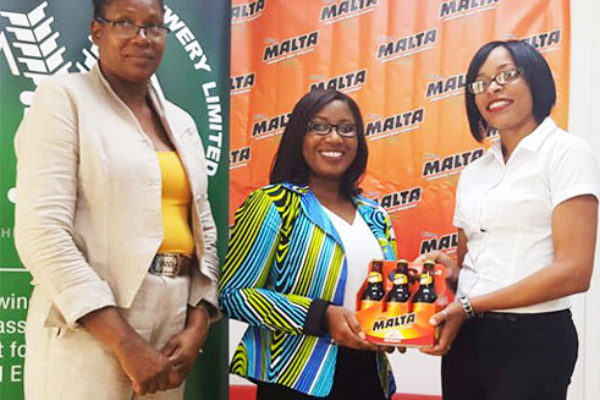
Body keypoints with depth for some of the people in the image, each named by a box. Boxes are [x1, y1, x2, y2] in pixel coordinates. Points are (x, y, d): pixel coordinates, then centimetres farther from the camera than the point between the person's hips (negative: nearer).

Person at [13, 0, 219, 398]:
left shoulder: (181, 122, 14)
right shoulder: (63, 97, -4)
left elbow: (203, 232, 14)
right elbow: (42, 233, -15)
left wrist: (197, 325, -2)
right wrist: (126, 344, -18)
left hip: (172, 330, 6)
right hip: (89, 333, -5)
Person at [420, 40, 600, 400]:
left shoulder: (566, 153, -6)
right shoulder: (474, 173, 13)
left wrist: (469, 306, -15)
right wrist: (450, 268, -6)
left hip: (531, 340, -6)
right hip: (464, 336, 6)